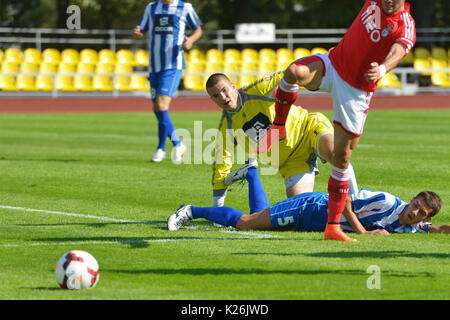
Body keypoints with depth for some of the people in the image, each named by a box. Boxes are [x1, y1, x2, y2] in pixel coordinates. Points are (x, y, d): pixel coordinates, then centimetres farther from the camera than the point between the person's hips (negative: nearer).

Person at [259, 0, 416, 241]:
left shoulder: (405, 27, -17)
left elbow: (396, 54, -37)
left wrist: (381, 69, -57)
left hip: (356, 92, -3)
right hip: (332, 65, 3)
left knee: (342, 156, -3)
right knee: (294, 72, -30)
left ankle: (332, 226, 6)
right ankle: (279, 126, -5)